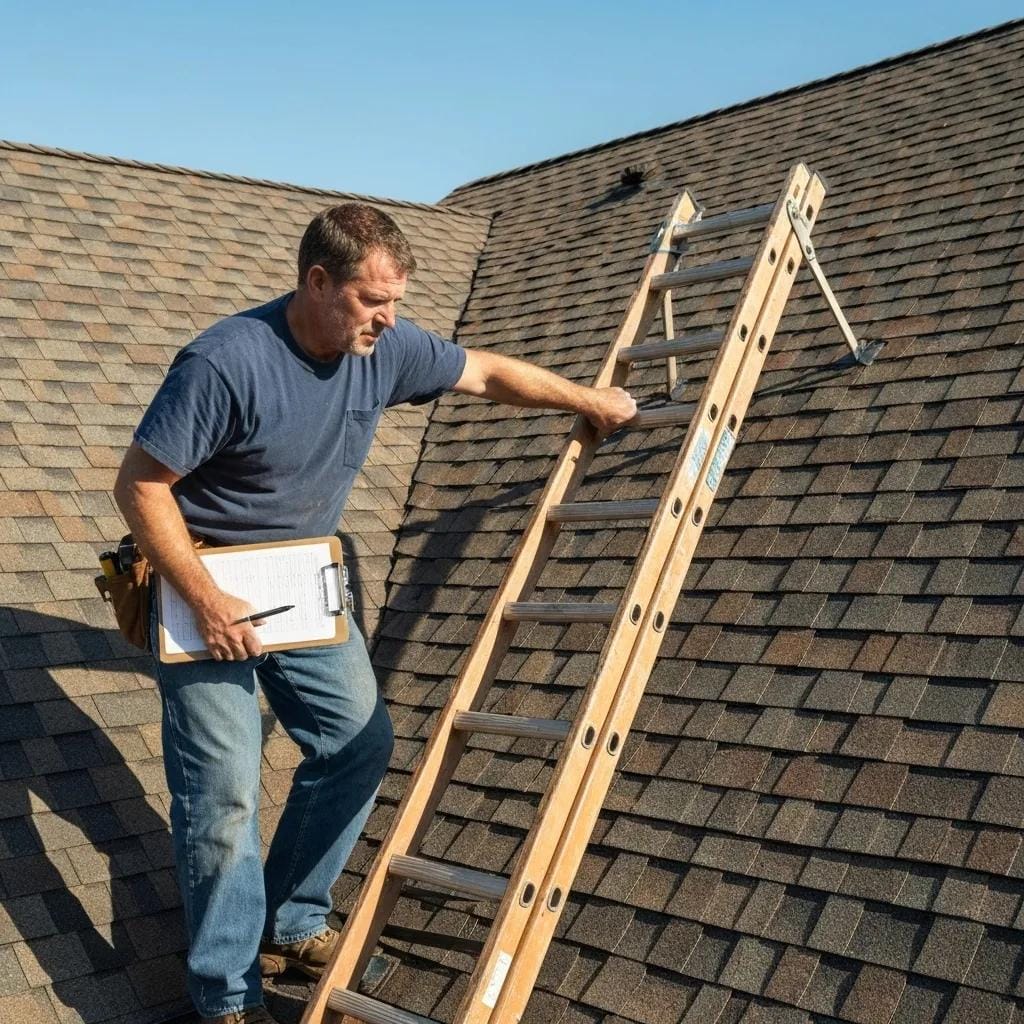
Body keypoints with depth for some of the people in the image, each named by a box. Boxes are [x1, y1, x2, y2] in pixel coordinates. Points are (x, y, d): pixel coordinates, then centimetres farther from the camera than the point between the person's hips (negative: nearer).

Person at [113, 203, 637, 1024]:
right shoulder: (226, 362, -26)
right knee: (225, 789, -8)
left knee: (360, 743, 7)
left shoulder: (386, 348, -7)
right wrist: (206, 602, -25)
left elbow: (487, 372, 9)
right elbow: (140, 485, -21)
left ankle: (291, 925, 25)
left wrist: (587, 400, 15)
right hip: (204, 588, -6)